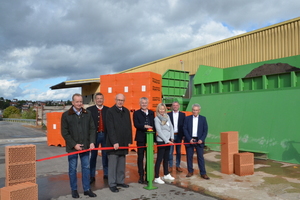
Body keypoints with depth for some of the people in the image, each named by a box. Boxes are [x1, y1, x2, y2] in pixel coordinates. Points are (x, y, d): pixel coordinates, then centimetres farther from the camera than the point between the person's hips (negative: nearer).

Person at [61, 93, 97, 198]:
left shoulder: (87, 114, 4)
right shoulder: (66, 115, -4)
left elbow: (92, 129, 4)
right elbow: (64, 133, -6)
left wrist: (92, 142, -7)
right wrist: (74, 144, -12)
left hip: (85, 146, 3)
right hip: (72, 147, -2)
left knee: (86, 167, 8)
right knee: (73, 169, 8)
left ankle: (87, 189, 20)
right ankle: (74, 190, 22)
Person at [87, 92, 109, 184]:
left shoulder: (108, 110, 3)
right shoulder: (90, 110, -2)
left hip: (105, 135, 2)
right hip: (95, 135, -1)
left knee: (105, 155, 11)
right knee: (93, 156, 7)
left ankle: (106, 174, 24)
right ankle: (92, 176, 17)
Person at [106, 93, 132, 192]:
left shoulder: (126, 111, 11)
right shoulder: (110, 111, -6)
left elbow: (129, 127, 11)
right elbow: (110, 128, -12)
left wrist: (129, 141, 7)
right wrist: (115, 142, -16)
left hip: (124, 143, 5)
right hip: (113, 143, -5)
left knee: (121, 164, 10)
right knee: (112, 164, 0)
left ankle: (120, 181, 23)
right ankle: (112, 184, 10)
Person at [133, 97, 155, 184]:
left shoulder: (151, 113, 11)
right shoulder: (136, 113, 0)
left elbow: (153, 125, 10)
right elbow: (136, 124, -12)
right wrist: (144, 126, -29)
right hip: (141, 138, -3)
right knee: (140, 157, 5)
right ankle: (141, 176, 14)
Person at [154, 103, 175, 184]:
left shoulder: (167, 116, 8)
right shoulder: (156, 119, -10)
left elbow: (171, 127, 11)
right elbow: (159, 131, -14)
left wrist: (172, 137, 1)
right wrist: (167, 140, -14)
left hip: (168, 140, 6)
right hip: (161, 141, -6)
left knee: (166, 158, 16)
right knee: (159, 159, -3)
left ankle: (166, 174, 29)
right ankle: (157, 178, 3)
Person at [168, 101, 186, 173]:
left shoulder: (182, 114, 5)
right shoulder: (168, 114, 2)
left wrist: (184, 134, -6)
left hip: (179, 135, 1)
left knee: (178, 151, 9)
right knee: (170, 151, 1)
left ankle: (178, 166, 20)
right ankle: (170, 166, 13)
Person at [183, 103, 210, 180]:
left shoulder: (203, 118, 4)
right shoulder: (187, 118, 3)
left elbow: (205, 130, 2)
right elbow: (185, 129, -1)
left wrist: (202, 139, -10)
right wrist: (189, 139, -12)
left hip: (199, 140, 0)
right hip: (189, 140, 1)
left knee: (200, 157, 1)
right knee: (189, 156, 6)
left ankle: (203, 173, 9)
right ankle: (190, 171, 20)